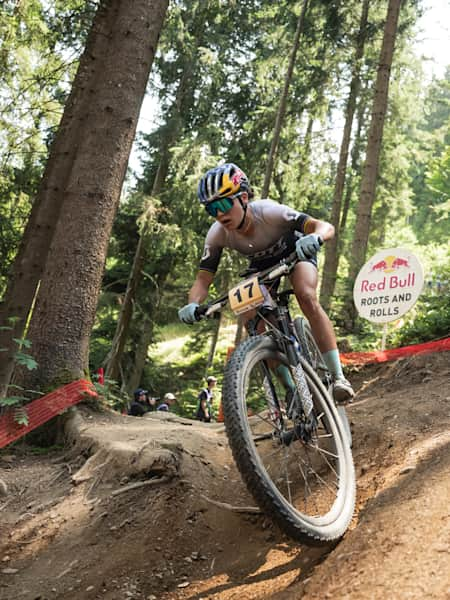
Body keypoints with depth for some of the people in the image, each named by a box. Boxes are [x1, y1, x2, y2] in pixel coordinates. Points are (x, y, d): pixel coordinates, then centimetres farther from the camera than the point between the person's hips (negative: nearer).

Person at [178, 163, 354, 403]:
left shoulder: (268, 212, -39)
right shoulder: (217, 234, -28)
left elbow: (326, 227, -44)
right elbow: (203, 279, -24)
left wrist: (314, 238, -68)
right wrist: (192, 304, -45)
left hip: (295, 251, -4)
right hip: (261, 264, 4)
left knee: (307, 299, -32)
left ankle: (337, 376, -24)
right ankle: (292, 388, 4)